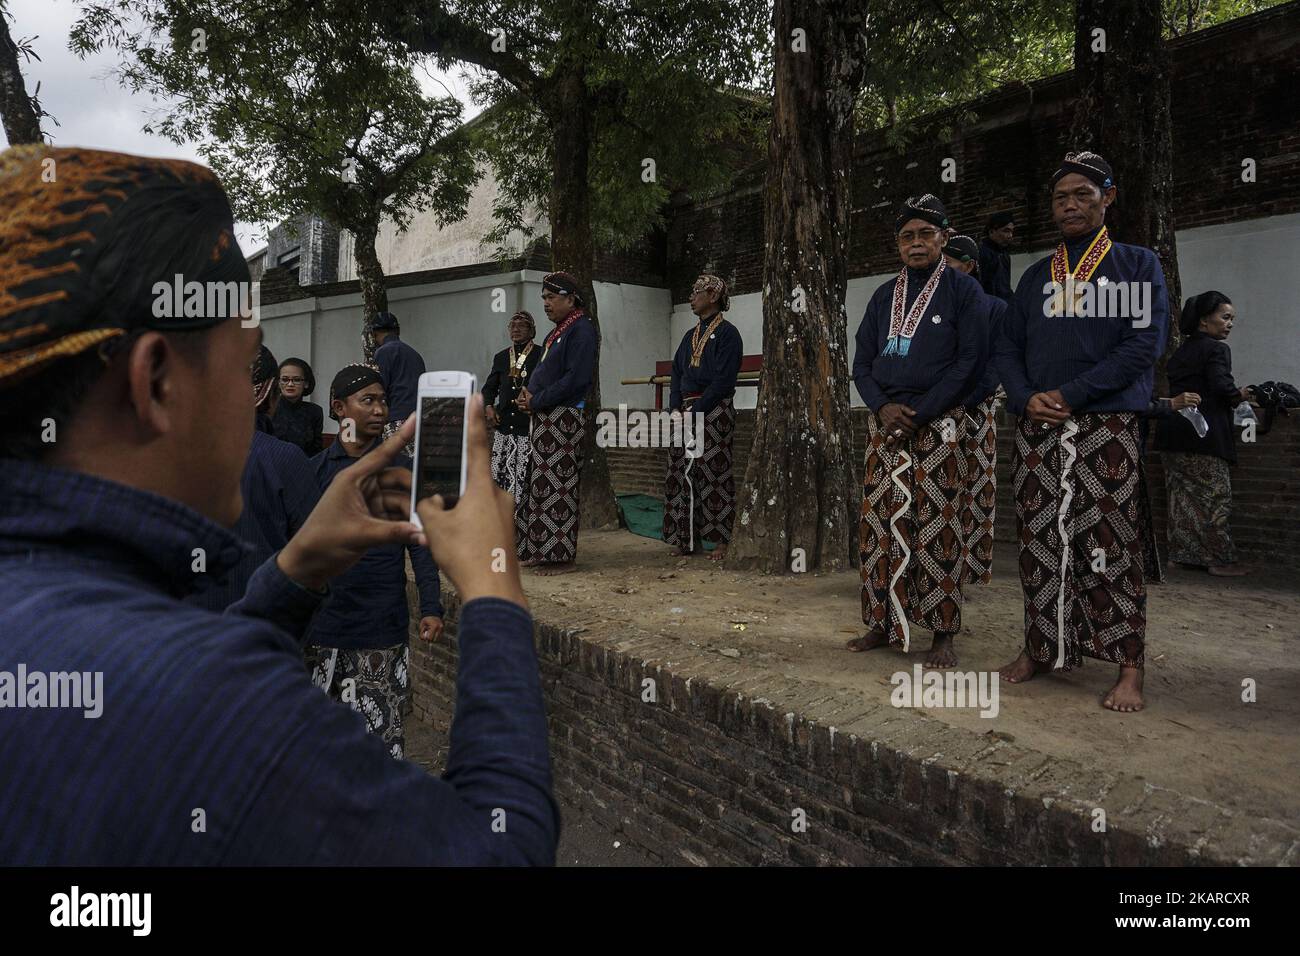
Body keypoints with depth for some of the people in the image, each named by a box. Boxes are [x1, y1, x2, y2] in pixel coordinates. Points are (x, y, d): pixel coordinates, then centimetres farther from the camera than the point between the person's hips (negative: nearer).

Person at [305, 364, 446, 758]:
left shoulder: (402, 469, 0)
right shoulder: (316, 469, 2)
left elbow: (419, 543, -1)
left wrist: (431, 607, -9)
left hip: (383, 623, -1)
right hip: (324, 622, 2)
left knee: (381, 724, 0)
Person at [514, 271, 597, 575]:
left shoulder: (581, 330, -10)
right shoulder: (556, 332, 19)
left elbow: (575, 378, -20)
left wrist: (535, 401, -14)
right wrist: (529, 394, 4)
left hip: (564, 418, -9)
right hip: (544, 419, 9)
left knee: (557, 489, -6)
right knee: (539, 485, 11)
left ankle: (562, 557, 1)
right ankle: (538, 551, 19)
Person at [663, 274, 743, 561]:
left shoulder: (727, 333, -3)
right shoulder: (691, 336, 19)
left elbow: (724, 380, -12)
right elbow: (677, 373, 16)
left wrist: (696, 410, -15)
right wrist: (676, 407, -1)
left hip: (714, 412, -7)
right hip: (685, 412, 7)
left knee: (714, 476, -6)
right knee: (681, 475, 5)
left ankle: (721, 540, 0)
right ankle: (685, 538, 11)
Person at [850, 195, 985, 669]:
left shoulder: (963, 289, 2)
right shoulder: (884, 296, 15)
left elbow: (970, 360, -7)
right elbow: (862, 363, 13)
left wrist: (918, 415, -14)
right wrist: (883, 407, -7)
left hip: (939, 425, -4)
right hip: (885, 422, 5)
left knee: (937, 526, -4)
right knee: (879, 521, 3)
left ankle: (943, 634, 3)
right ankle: (883, 623, 12)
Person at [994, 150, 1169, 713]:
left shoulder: (1137, 265, 7)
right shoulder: (1035, 277, 19)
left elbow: (1144, 344, -6)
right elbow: (1008, 349, 14)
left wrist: (1068, 395, -13)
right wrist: (1027, 399, -6)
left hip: (1107, 428, -4)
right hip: (1037, 430, 4)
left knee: (1111, 545, -6)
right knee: (1039, 543, 5)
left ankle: (1129, 668, 2)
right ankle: (1040, 649, 15)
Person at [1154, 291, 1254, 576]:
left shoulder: (1181, 350, 17)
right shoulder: (1216, 349, -7)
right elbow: (1222, 388, -19)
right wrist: (1240, 396, 0)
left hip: (1171, 434, 8)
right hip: (1202, 434, -8)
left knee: (1183, 494, 11)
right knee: (1216, 496, -1)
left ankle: (1185, 554, 15)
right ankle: (1220, 560, 3)